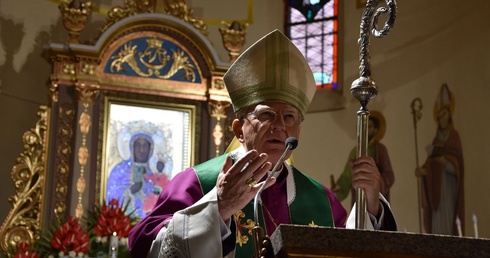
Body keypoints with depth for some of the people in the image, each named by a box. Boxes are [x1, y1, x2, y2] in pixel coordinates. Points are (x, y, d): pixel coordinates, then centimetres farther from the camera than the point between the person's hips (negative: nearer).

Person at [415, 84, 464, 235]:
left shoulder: (454, 138, -1)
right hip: (436, 190, 6)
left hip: (449, 190, -6)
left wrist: (445, 162, -26)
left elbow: (456, 168, -8)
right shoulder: (436, 139, 16)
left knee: (447, 226, -10)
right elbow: (431, 165, 8)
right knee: (437, 227, 2)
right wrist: (423, 171, -12)